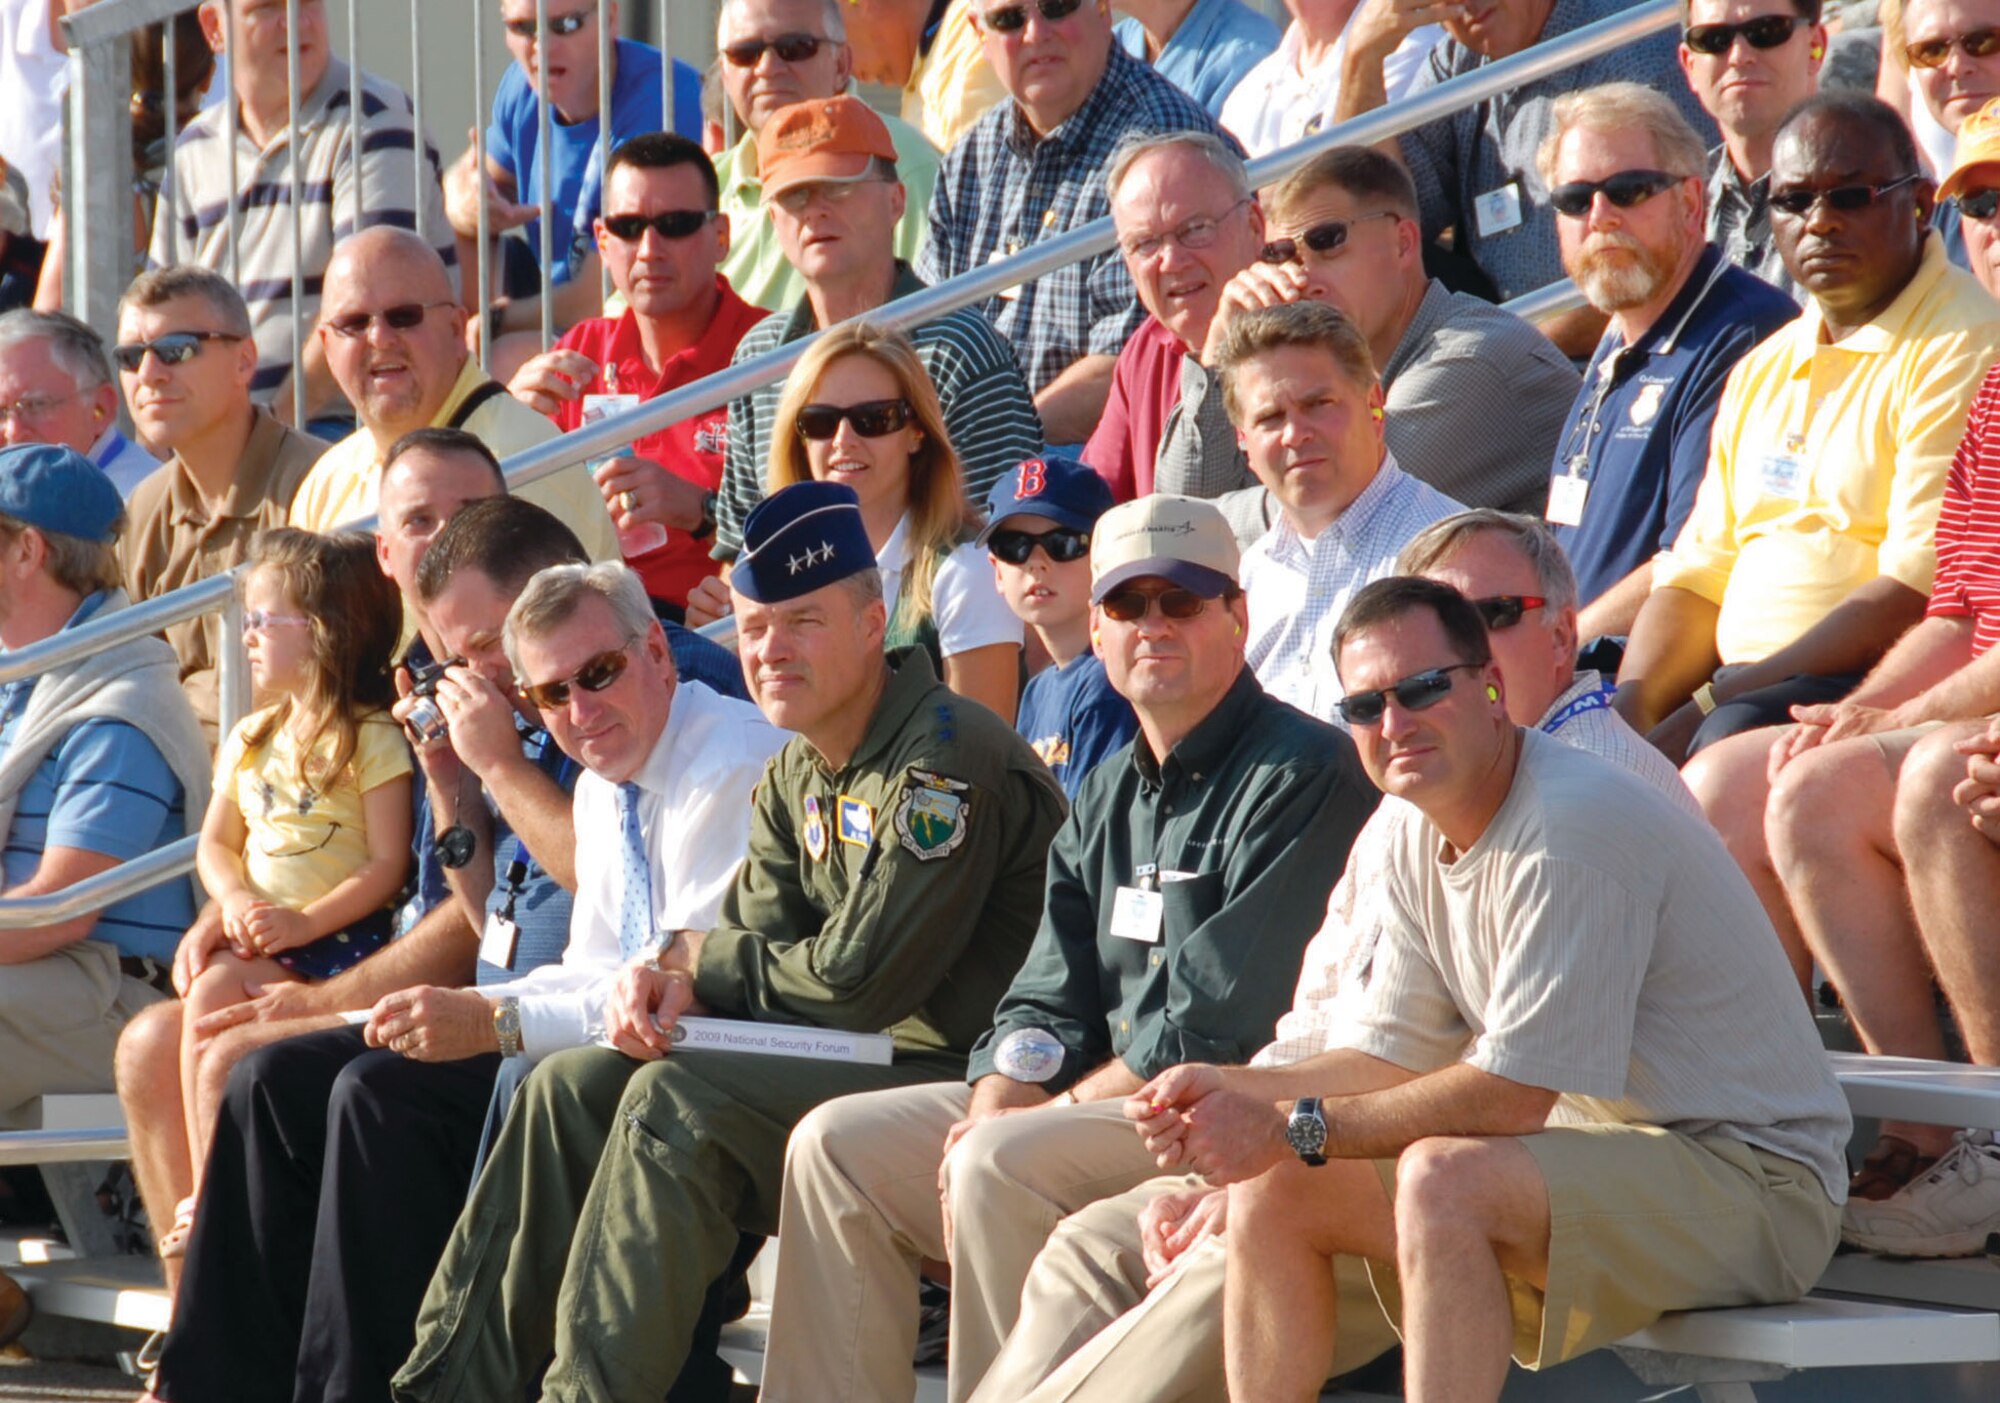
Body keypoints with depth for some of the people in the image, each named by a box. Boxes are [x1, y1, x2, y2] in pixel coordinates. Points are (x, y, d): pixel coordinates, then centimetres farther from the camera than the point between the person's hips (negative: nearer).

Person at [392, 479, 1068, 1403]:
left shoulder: (944, 764, -18)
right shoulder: (800, 775, 13)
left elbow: (856, 980, -21)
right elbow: (759, 934, 11)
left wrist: (695, 957, -5)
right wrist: (670, 982, -13)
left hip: (959, 1077, -10)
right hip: (867, 1057, 10)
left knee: (678, 1102, -26)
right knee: (574, 1085, 1)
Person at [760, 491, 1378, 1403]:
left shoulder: (1301, 777, -11)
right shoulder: (1109, 796, 18)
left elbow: (1219, 1029, -18)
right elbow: (1048, 1002, 14)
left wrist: (1064, 1109, -12)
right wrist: (995, 1105, -7)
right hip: (1093, 1099, 9)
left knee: (1004, 1166, -32)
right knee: (837, 1146, 0)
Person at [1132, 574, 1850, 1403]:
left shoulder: (1578, 824, -22)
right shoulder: (1422, 839, 7)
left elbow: (1511, 1095, -23)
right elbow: (1394, 1058, 11)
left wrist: (1295, 1128, -18)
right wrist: (1229, 1092, -7)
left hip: (1749, 1180, -9)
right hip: (1603, 1154, 9)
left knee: (1442, 1177, -34)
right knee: (1277, 1192, 3)